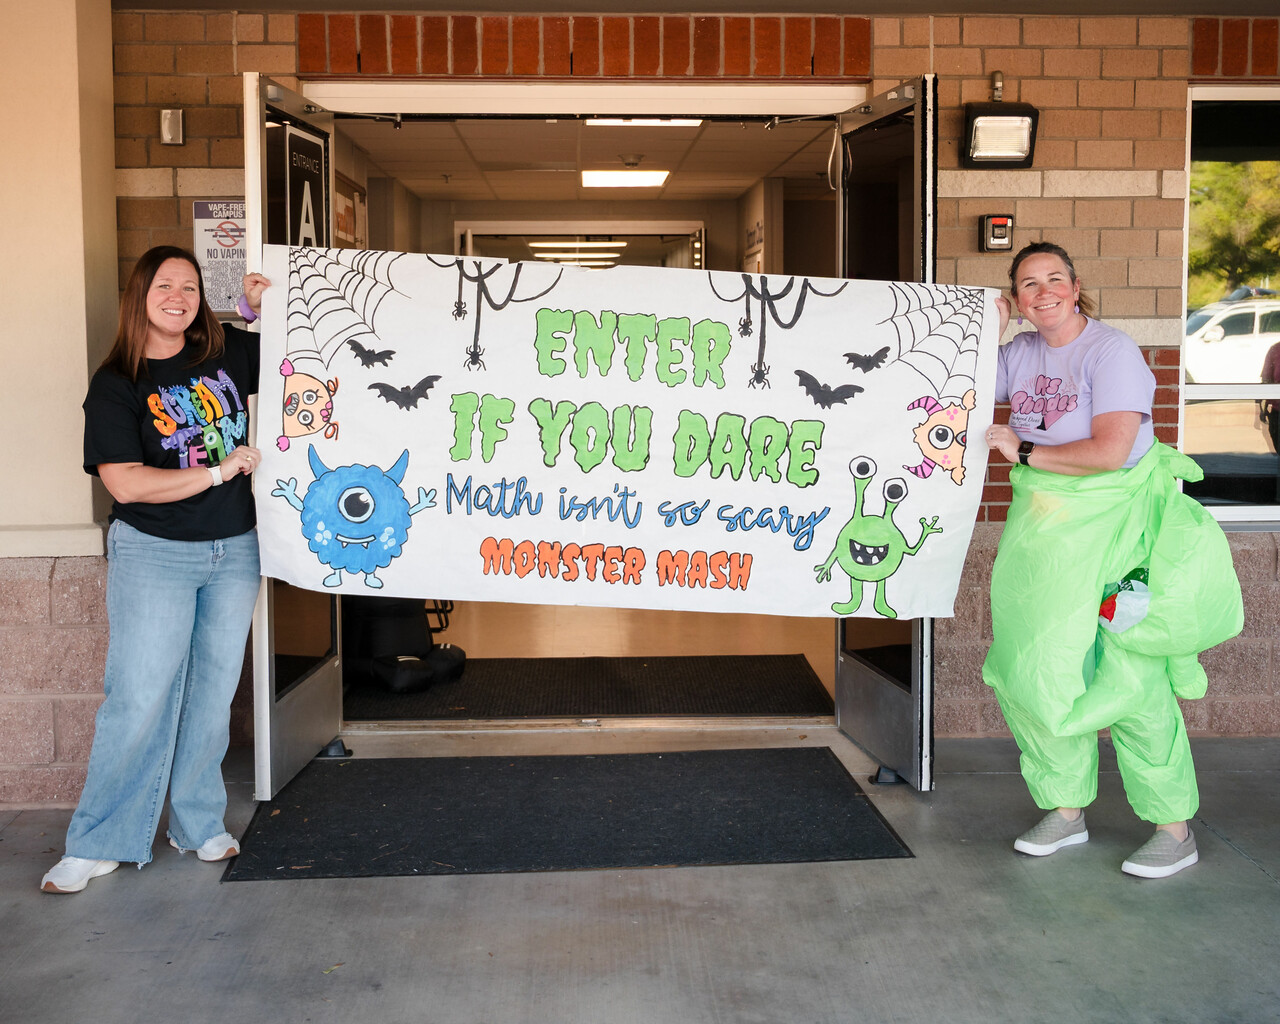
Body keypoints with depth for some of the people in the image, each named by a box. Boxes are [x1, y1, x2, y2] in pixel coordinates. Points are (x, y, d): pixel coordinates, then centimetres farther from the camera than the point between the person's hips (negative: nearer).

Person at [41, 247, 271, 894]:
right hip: (153, 554, -4)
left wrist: (266, 307, -1)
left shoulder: (229, 353, 4)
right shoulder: (116, 384, -6)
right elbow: (125, 482, -16)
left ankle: (198, 824, 24)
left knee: (213, 694, 11)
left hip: (233, 550, 4)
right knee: (139, 697, -4)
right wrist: (221, 471, -16)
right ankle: (100, 843, 8)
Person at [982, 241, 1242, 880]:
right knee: (1035, 671, 5)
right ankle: (1066, 810, 21)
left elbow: (1110, 451, -20)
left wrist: (1023, 450, -13)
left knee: (1128, 677, -7)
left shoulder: (1110, 350, -11)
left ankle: (1175, 827, 8)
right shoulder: (1020, 352, 9)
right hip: (1043, 527, 6)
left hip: (1115, 524, -6)